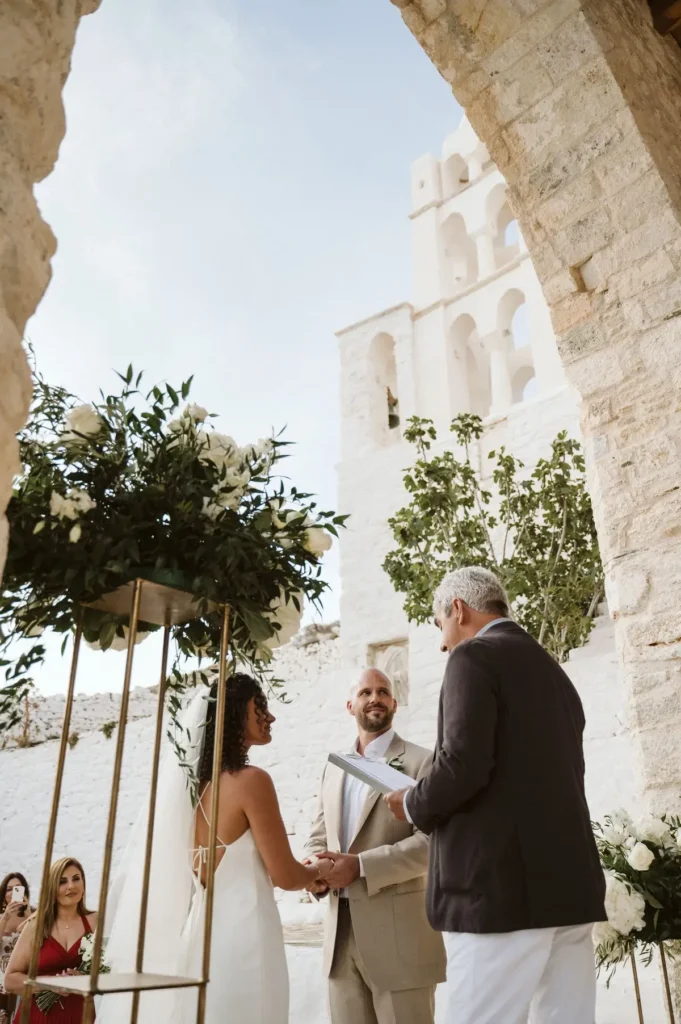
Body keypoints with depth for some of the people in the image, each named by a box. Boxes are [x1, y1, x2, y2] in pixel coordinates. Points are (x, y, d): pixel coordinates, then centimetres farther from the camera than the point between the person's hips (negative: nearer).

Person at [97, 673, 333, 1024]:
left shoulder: (193, 778, 7)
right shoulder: (251, 781, -16)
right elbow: (285, 876, -11)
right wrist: (320, 870, 10)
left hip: (195, 927, 8)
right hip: (238, 930, -8)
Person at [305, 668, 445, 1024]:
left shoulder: (422, 762, -4)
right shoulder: (333, 768, 15)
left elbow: (432, 842, -13)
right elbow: (318, 836, 17)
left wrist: (359, 866, -19)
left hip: (399, 937, -5)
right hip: (340, 933, 5)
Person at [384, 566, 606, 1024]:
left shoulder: (474, 657, -7)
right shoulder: (554, 672, 19)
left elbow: (463, 766, -20)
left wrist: (414, 806, 0)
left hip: (501, 886, -8)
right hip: (570, 884, 9)